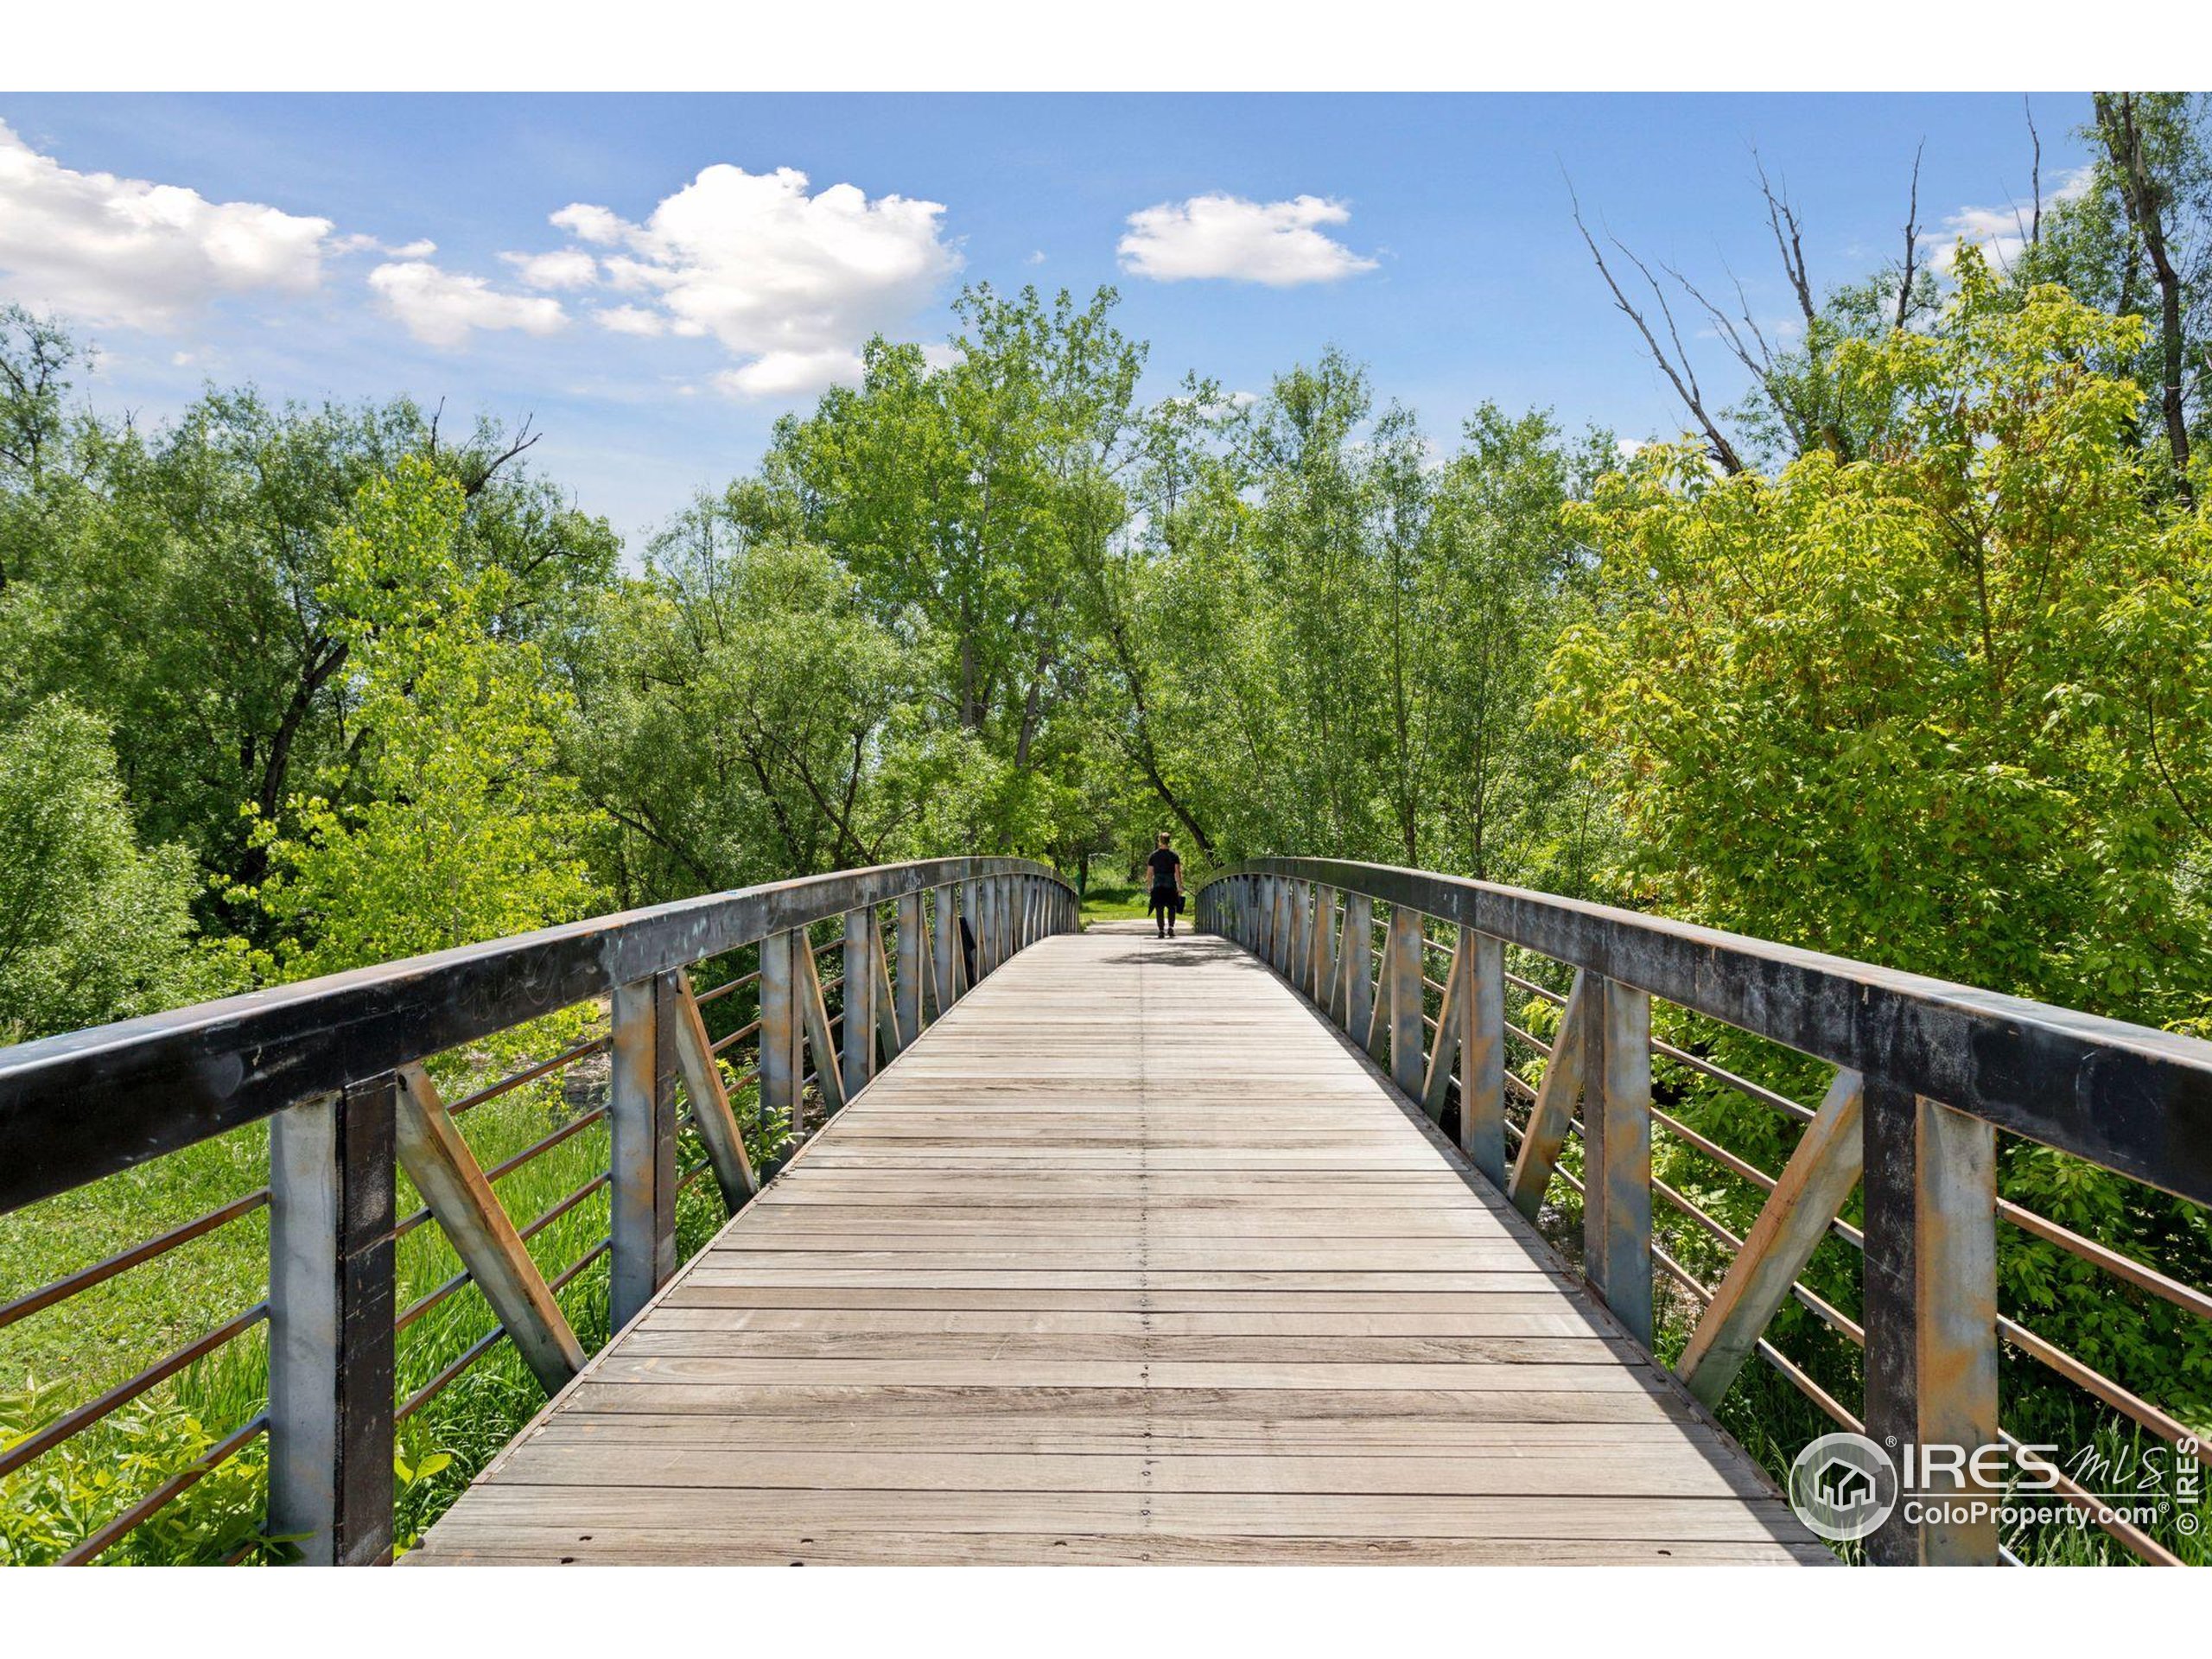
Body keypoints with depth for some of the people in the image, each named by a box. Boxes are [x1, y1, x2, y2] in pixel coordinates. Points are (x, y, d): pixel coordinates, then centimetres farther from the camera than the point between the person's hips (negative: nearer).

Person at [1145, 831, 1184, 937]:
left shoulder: (1153, 855, 5)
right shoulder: (1174, 855, 0)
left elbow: (1150, 872, 4)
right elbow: (1178, 871, -4)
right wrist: (1180, 886, -2)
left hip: (1158, 885, 1)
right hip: (1171, 884, -1)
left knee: (1159, 909, 3)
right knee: (1171, 907, 9)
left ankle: (1161, 931, -2)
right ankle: (1170, 928, -7)